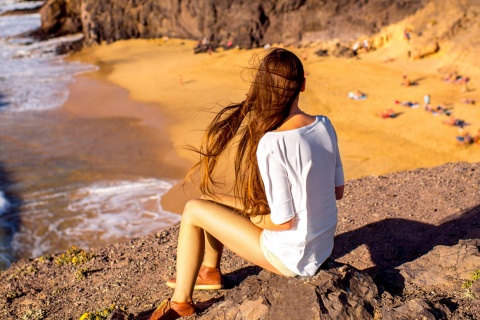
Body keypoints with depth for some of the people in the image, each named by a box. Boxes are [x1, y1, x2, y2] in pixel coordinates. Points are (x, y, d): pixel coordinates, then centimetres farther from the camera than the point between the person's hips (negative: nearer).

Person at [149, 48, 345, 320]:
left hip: (291, 257, -7)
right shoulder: (325, 126, -7)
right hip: (324, 246, 7)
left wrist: (238, 207, -5)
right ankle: (209, 272, 40)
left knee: (194, 210, 3)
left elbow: (283, 222, -22)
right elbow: (338, 191, 2)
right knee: (219, 201, 19)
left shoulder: (271, 144, -28)